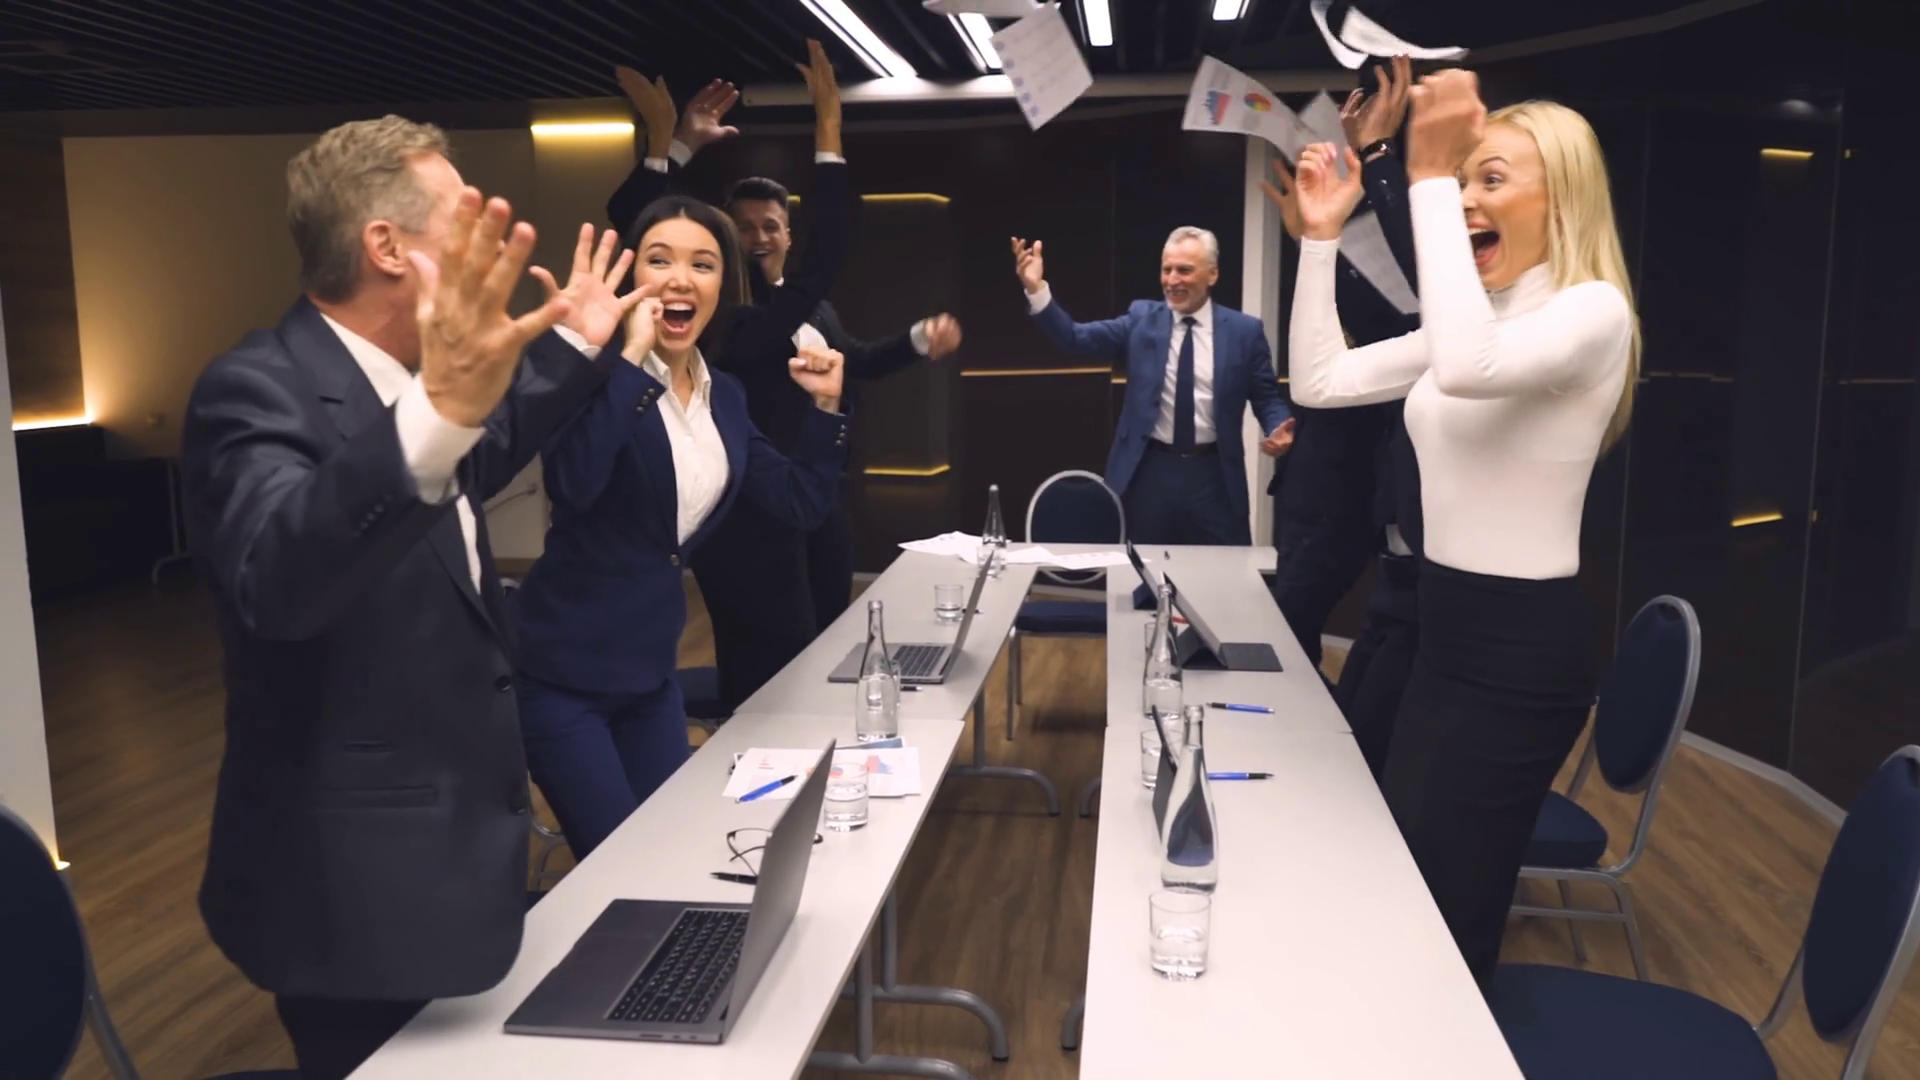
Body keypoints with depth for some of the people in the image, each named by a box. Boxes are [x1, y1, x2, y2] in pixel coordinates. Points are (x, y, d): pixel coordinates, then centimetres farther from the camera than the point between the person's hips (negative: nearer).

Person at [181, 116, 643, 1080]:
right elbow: (276, 581, -42)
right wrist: (438, 416, -57)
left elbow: (466, 478, 25)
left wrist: (572, 347, 24)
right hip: (361, 885, -9)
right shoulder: (257, 392, -23)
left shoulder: (401, 381, 5)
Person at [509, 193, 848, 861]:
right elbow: (572, 484, -34)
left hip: (651, 670, 7)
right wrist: (631, 357, -30)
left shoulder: (725, 395, 5)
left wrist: (824, 405, -3)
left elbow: (800, 506, 7)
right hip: (562, 673, -7)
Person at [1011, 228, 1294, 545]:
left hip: (1214, 474, -1)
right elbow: (1077, 338, -5)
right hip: (1150, 471, 1)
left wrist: (1278, 430, -16)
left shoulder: (1245, 330, 1)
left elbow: (1267, 398, 6)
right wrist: (1036, 288, -18)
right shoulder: (1142, 318, 3)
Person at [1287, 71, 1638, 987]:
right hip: (1448, 629, 9)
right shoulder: (1486, 320, 11)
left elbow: (1469, 370, -38)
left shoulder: (1593, 312, -15)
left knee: (1444, 916, 4)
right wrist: (1321, 235, 2)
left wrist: (1429, 178, -32)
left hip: (1522, 647, -9)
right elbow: (1319, 382, 9)